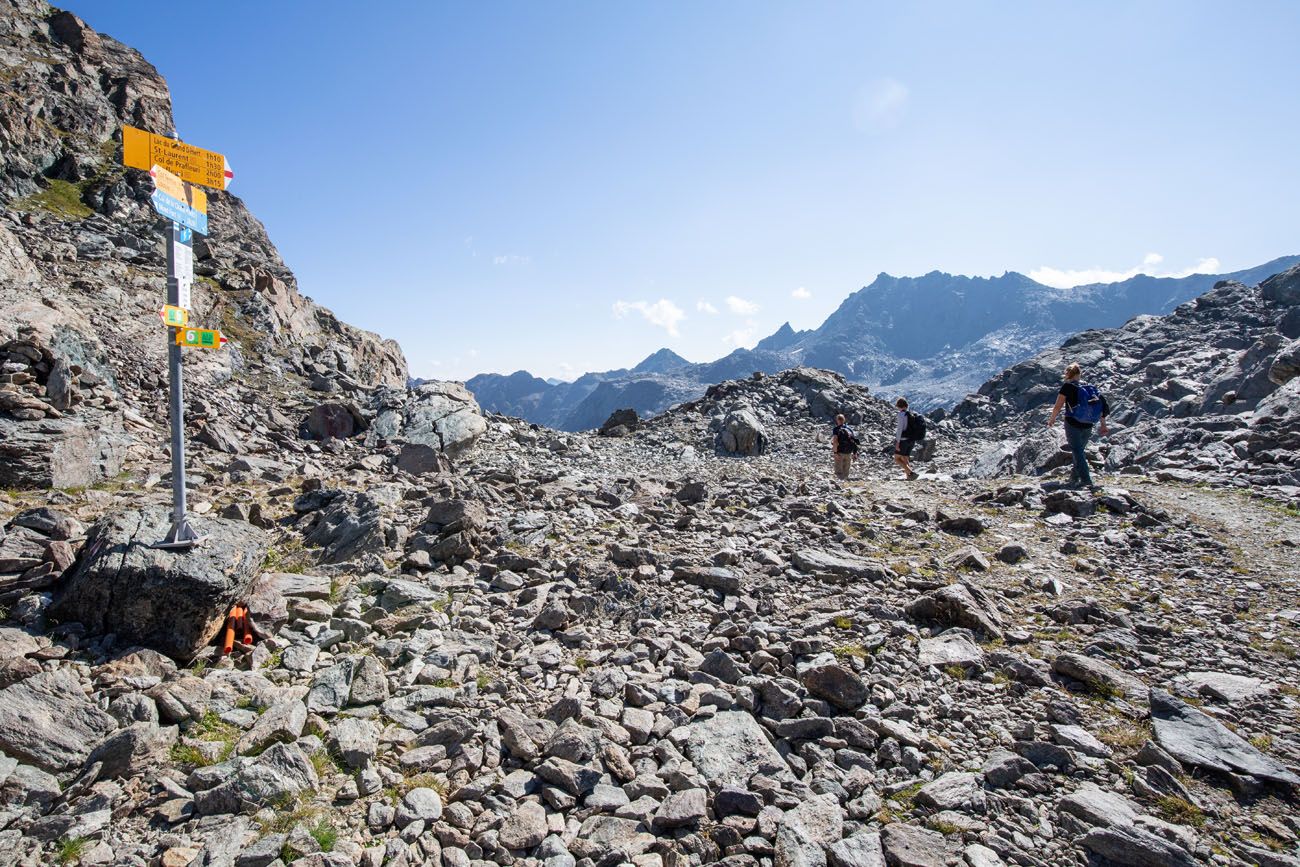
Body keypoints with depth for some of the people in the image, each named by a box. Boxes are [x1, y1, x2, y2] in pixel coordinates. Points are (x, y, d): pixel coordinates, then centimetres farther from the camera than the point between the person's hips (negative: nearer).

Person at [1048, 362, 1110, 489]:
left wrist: (1052, 420, 6)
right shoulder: (1090, 387, 8)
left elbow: (1058, 407, -10)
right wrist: (1103, 425, 14)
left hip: (1073, 425, -5)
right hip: (1088, 426, 5)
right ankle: (1074, 478, 27)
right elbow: (1102, 406, 8)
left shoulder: (1067, 386, -7)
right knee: (1080, 451, 19)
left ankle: (1086, 480, -13)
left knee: (1077, 452, -3)